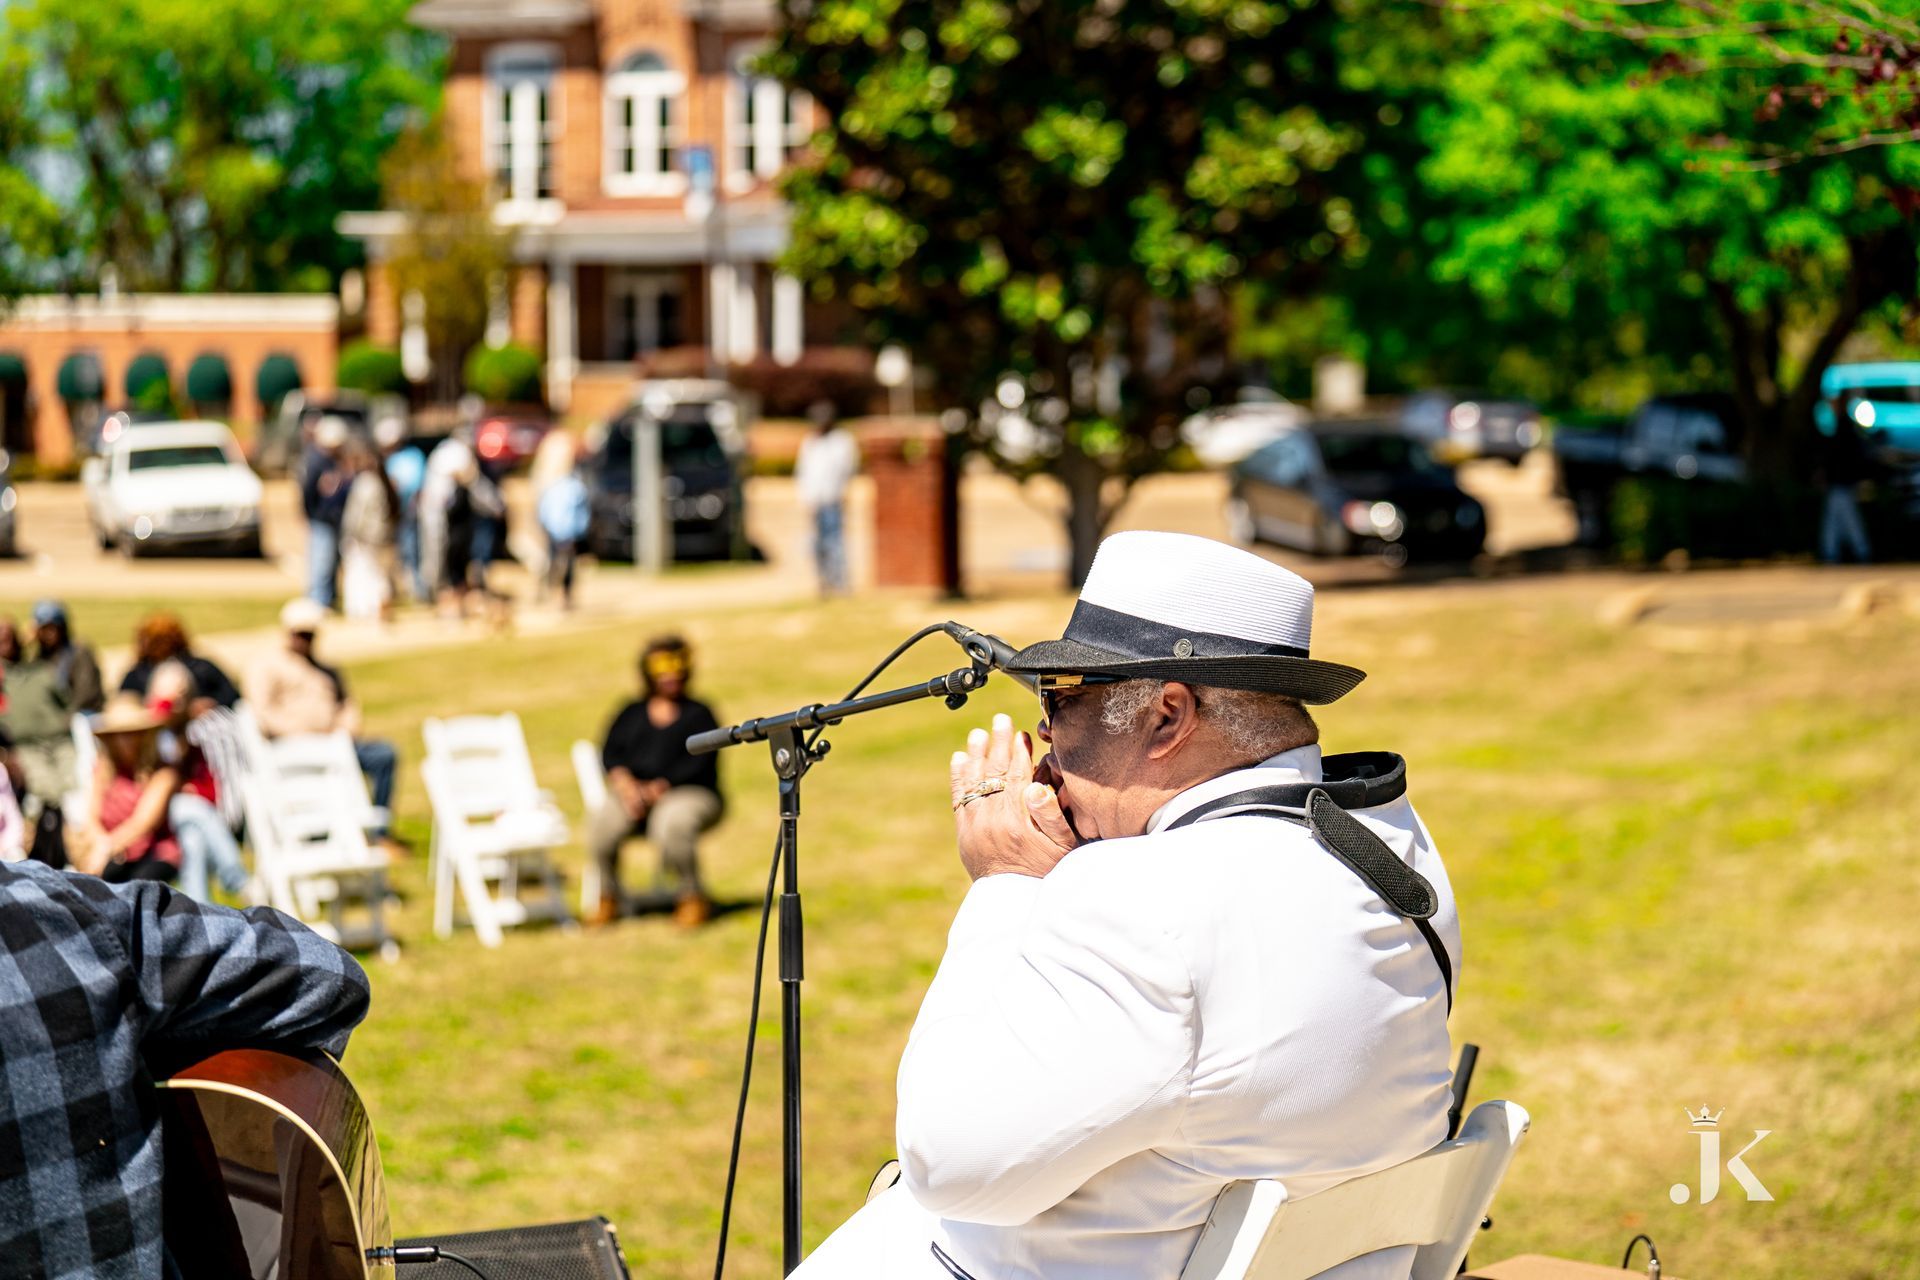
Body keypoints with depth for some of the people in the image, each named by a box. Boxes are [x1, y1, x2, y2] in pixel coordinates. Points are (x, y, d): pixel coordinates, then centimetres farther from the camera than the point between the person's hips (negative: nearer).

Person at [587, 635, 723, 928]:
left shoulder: (698, 714, 10)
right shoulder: (632, 714, 20)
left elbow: (699, 763, -4)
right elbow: (610, 753, 8)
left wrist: (660, 787, -17)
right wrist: (625, 782, -14)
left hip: (687, 793, -3)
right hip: (633, 791, 3)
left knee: (673, 823, -38)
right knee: (602, 823, -29)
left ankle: (692, 898, -19)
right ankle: (608, 899, -12)